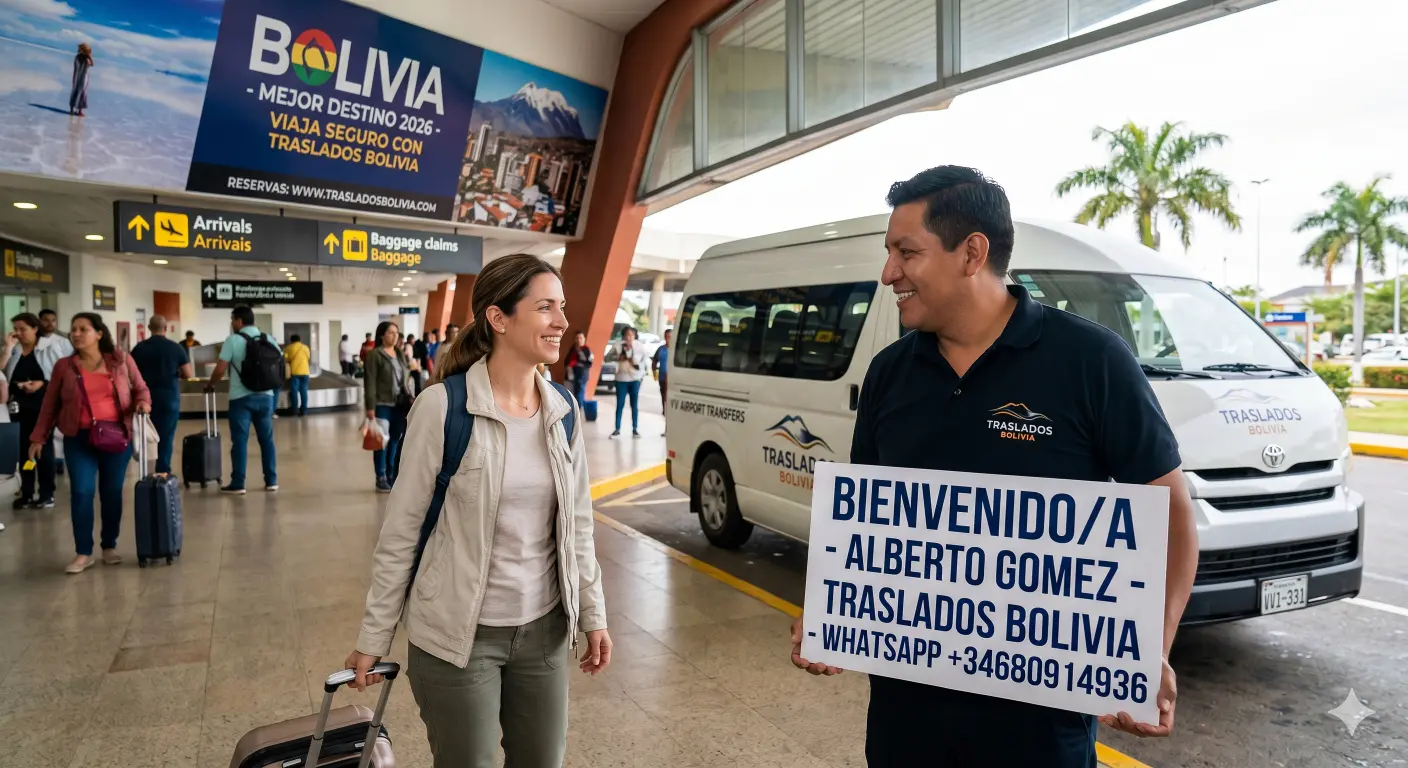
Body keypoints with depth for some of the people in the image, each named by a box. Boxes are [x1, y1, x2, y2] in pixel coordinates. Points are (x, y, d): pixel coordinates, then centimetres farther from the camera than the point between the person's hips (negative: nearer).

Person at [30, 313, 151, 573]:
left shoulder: (121, 360, 3)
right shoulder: (64, 366, 4)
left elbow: (140, 388, 12)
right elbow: (50, 405, 10)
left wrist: (143, 403, -9)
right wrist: (38, 437, 8)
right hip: (79, 438, 0)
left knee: (112, 491, 7)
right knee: (81, 492, -5)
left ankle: (110, 546, 20)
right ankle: (83, 553, 6)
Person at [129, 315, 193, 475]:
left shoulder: (139, 348, -2)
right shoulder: (176, 348, -6)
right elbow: (188, 375, -5)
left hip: (145, 398, 2)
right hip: (169, 398, -2)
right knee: (166, 437, 3)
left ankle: (145, 473, 15)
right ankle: (163, 472, 2)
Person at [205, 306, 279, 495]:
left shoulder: (233, 340, -7)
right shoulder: (269, 340, 7)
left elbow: (220, 370, -9)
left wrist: (210, 385, 8)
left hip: (241, 397, -4)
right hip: (265, 396, 4)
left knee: (240, 440, 0)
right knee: (267, 439, 9)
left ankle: (237, 484, 3)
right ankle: (271, 481, 11)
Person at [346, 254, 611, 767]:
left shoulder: (564, 410, -1)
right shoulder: (443, 406, -16)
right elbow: (401, 530, -9)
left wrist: (593, 614, 8)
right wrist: (374, 637, -5)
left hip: (544, 629, 5)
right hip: (458, 633, -4)